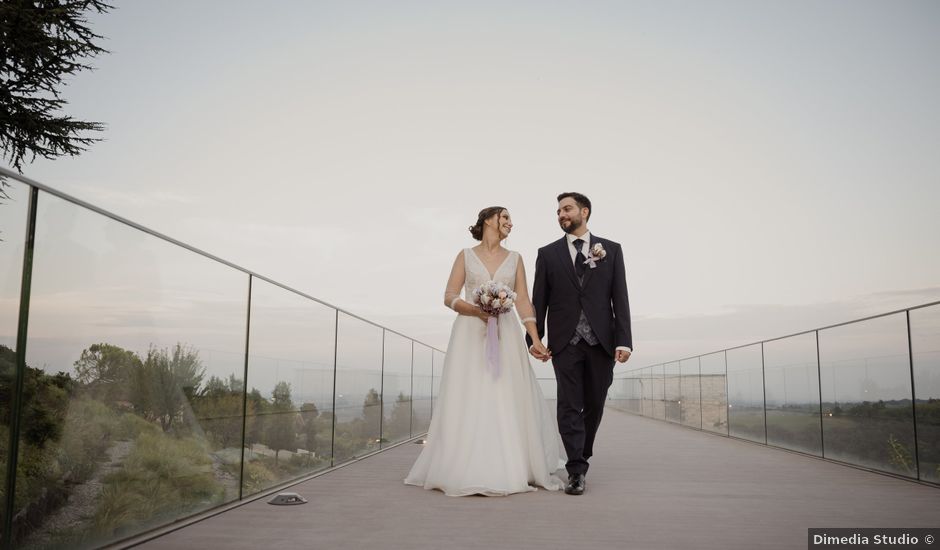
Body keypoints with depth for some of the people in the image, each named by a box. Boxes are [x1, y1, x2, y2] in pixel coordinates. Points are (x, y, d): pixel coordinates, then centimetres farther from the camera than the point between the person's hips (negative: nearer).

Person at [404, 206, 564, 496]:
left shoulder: (514, 258, 13)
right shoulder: (466, 255, 8)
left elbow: (523, 301, 6)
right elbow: (449, 297, 1)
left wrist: (536, 339, -5)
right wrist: (476, 310, -17)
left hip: (505, 335, 2)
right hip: (470, 334, -2)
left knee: (507, 401, -3)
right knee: (468, 402, -5)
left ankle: (509, 469, 4)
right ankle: (466, 471, 1)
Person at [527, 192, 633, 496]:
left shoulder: (611, 250, 8)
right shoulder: (548, 253, 8)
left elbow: (620, 298, 2)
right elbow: (538, 300, 6)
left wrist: (624, 340, -6)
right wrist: (534, 338, -4)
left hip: (601, 341, 1)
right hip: (565, 342, -1)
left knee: (594, 405, 9)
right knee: (569, 406, -4)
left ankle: (582, 455, 30)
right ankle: (576, 471, -1)